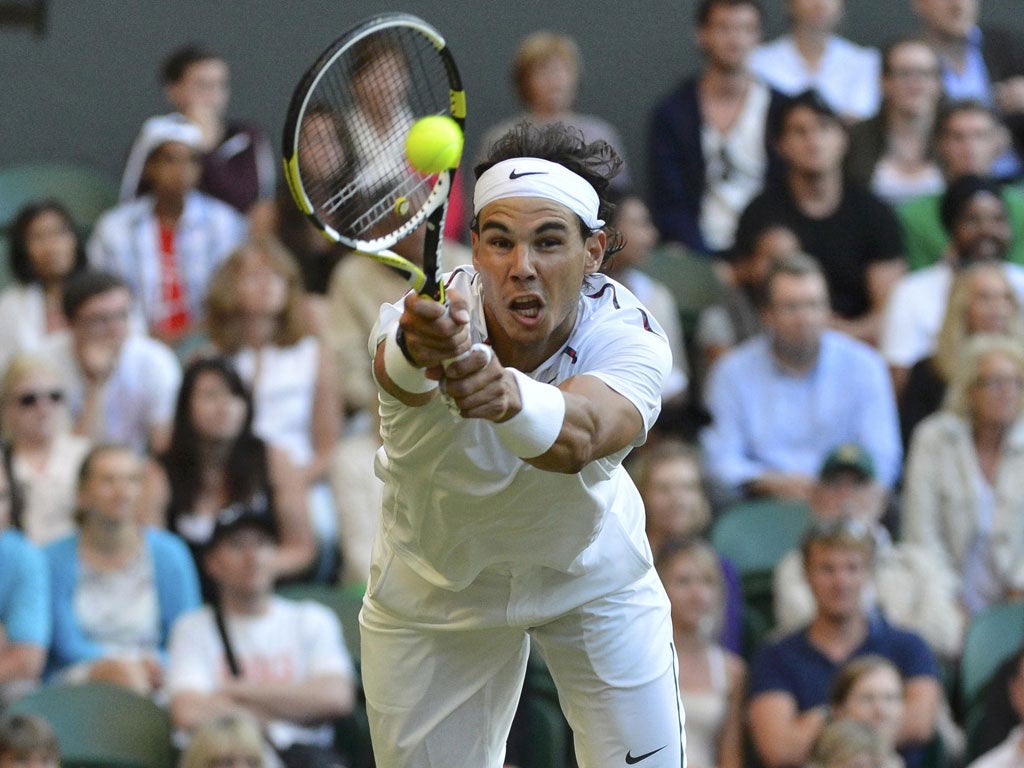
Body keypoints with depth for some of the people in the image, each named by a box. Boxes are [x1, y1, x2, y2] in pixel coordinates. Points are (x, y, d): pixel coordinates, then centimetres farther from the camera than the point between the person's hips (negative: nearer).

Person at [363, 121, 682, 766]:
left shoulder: (631, 338, -31)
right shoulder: (430, 314, -32)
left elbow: (579, 438, -53)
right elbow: (398, 373, -58)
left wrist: (510, 396, -76)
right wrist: (418, 353, -83)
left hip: (591, 574, 0)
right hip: (434, 585, 0)